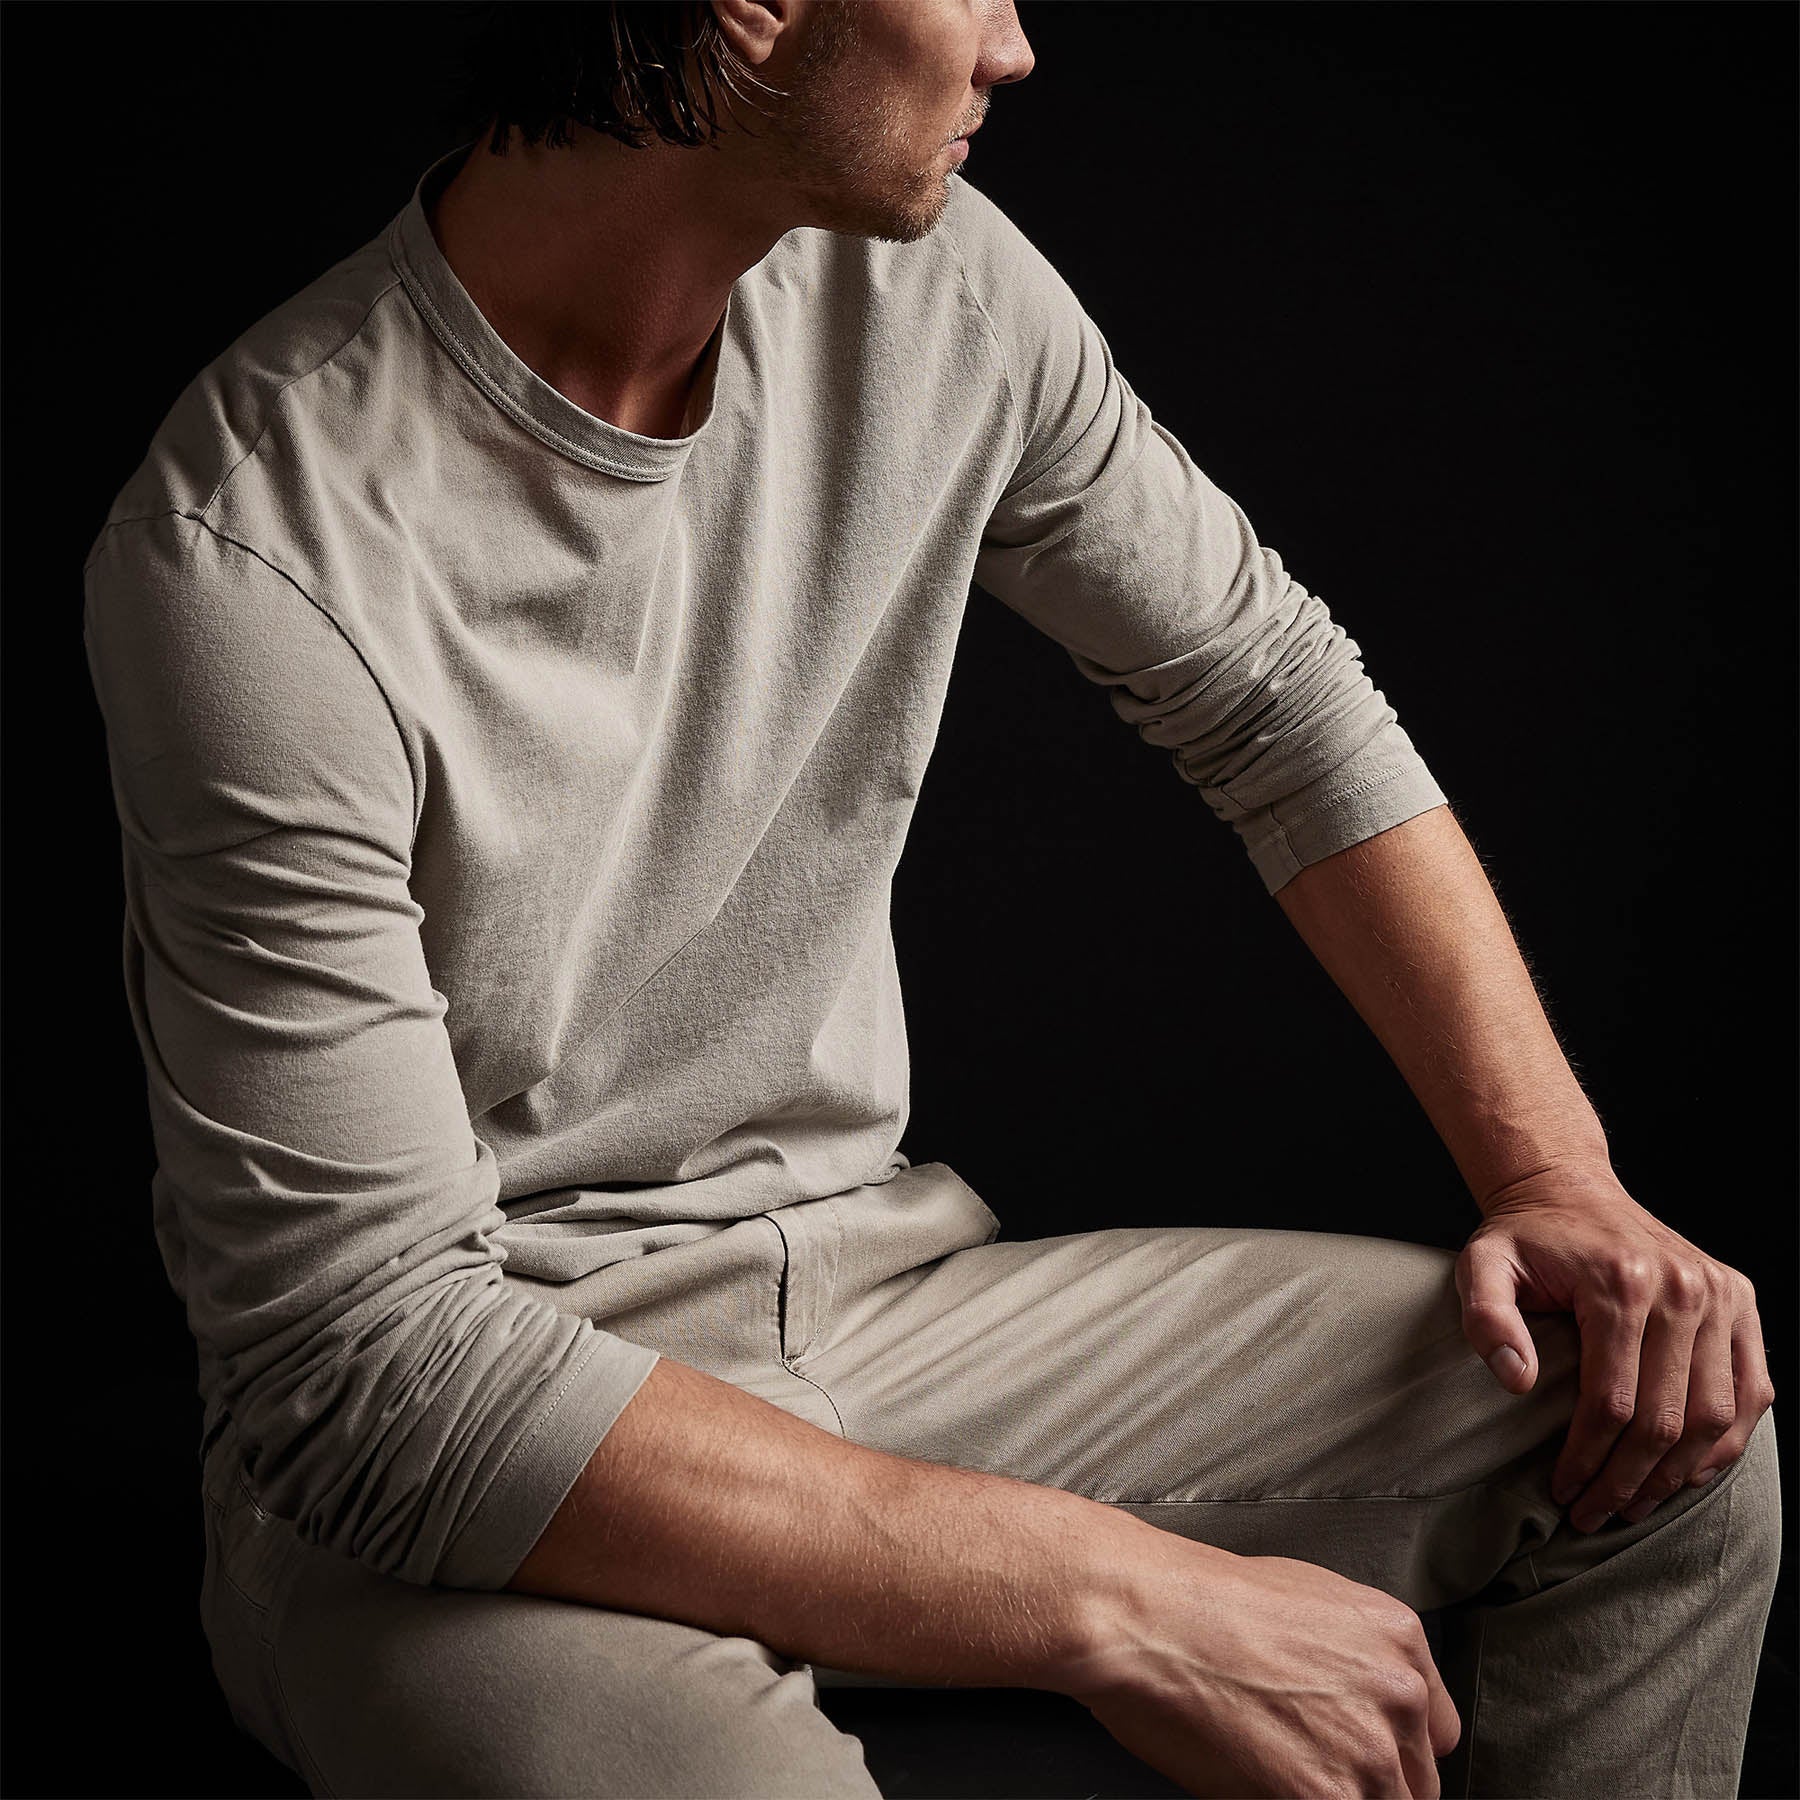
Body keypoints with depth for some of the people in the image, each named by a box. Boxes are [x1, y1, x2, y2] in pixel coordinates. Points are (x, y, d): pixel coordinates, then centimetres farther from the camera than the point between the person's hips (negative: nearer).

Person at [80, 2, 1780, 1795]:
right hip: (418, 1455, -6)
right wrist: (1113, 1598, -30)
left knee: (1672, 1429, -4)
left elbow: (1269, 691, 11)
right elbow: (368, 1369, -27)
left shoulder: (933, 287, -4)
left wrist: (1557, 1173, -2)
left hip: (863, 1277, 6)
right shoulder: (256, 554, -24)